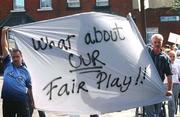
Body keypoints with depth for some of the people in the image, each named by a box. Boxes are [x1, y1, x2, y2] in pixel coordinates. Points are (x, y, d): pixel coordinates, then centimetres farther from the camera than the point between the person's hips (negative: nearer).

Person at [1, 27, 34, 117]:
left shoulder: (25, 71, 6)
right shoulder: (8, 65, 5)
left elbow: (29, 87, 11)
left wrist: (32, 100, 11)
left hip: (22, 101, -1)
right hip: (7, 101, 1)